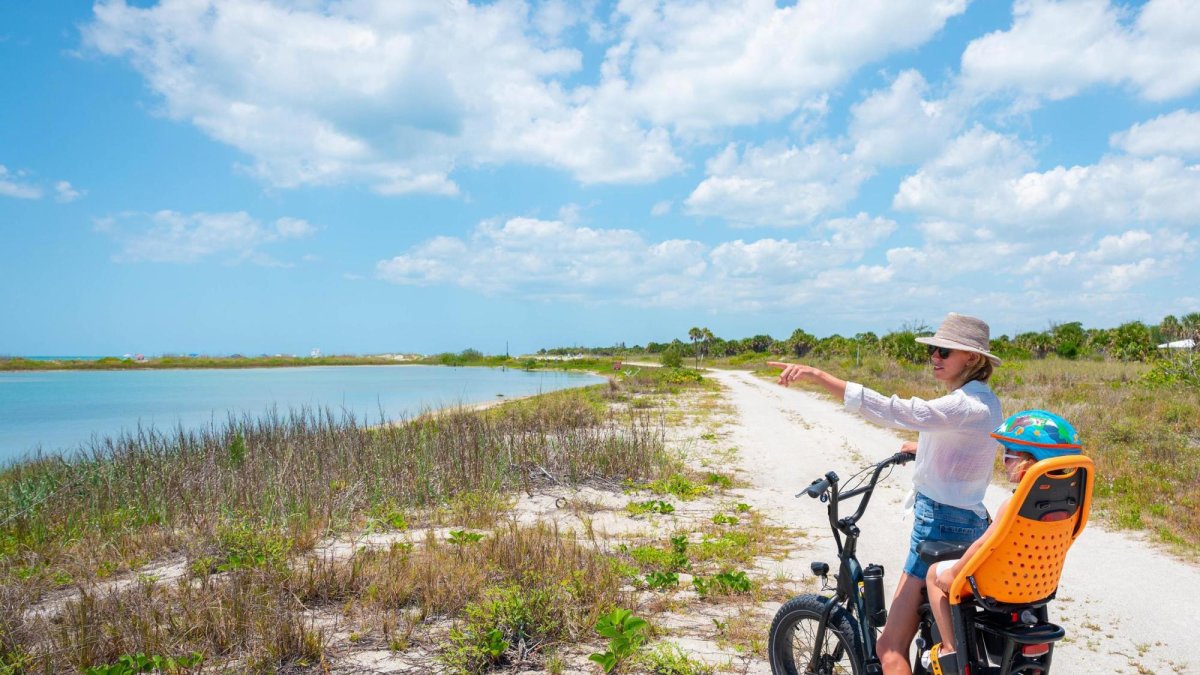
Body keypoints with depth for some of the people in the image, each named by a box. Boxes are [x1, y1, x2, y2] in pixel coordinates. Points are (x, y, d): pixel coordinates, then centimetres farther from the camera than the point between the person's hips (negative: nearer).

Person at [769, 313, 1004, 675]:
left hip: (941, 527, -11)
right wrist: (924, 447, 39)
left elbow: (895, 411, -35)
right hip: (970, 522, 11)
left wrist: (819, 376, -40)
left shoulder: (966, 405, -22)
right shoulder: (985, 400, 9)